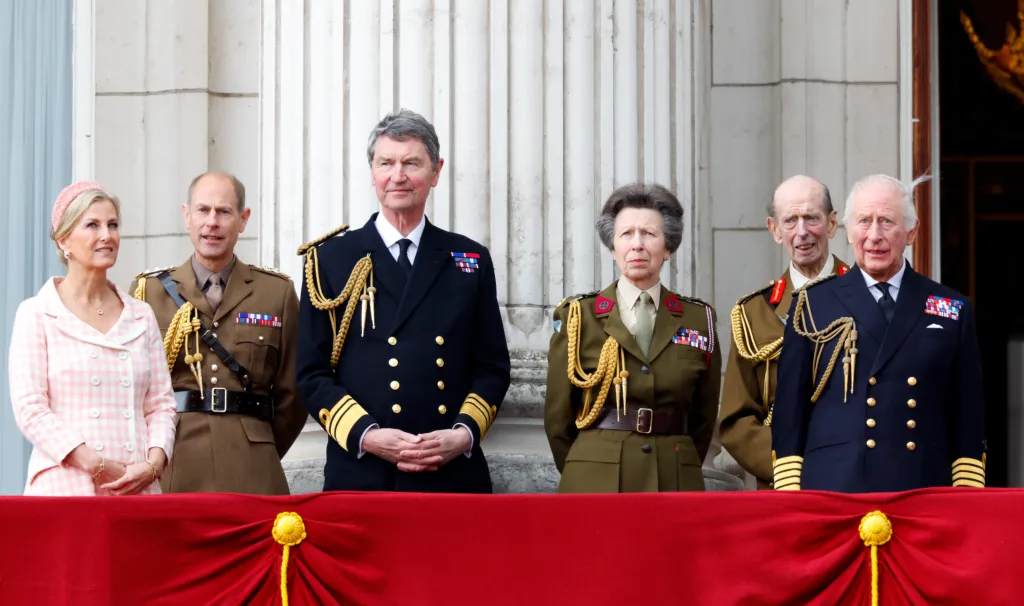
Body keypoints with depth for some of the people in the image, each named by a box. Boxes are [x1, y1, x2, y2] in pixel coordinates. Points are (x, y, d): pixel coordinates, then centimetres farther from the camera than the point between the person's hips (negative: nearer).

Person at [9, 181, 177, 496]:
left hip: (137, 488, 3)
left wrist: (153, 464, -7)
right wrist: (96, 466, -14)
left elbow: (161, 404, 12)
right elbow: (29, 408, -5)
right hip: (65, 487, -3)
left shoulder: (141, 317, 15)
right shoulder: (36, 314, 3)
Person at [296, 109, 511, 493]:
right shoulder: (331, 260, 6)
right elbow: (312, 372, 3)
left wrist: (465, 433, -7)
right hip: (360, 476, -1)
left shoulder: (471, 262, 11)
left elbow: (492, 368, 11)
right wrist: (366, 435, -11)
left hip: (454, 475, 1)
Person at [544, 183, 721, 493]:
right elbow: (558, 418, 8)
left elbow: (704, 417, 15)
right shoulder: (578, 318, 3)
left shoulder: (698, 321, 8)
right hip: (594, 484, -1)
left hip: (675, 485, 2)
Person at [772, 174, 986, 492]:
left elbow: (970, 427, 10)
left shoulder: (954, 311, 11)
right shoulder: (812, 305, 8)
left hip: (925, 500, 1)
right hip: (832, 488, -1)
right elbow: (789, 417, 6)